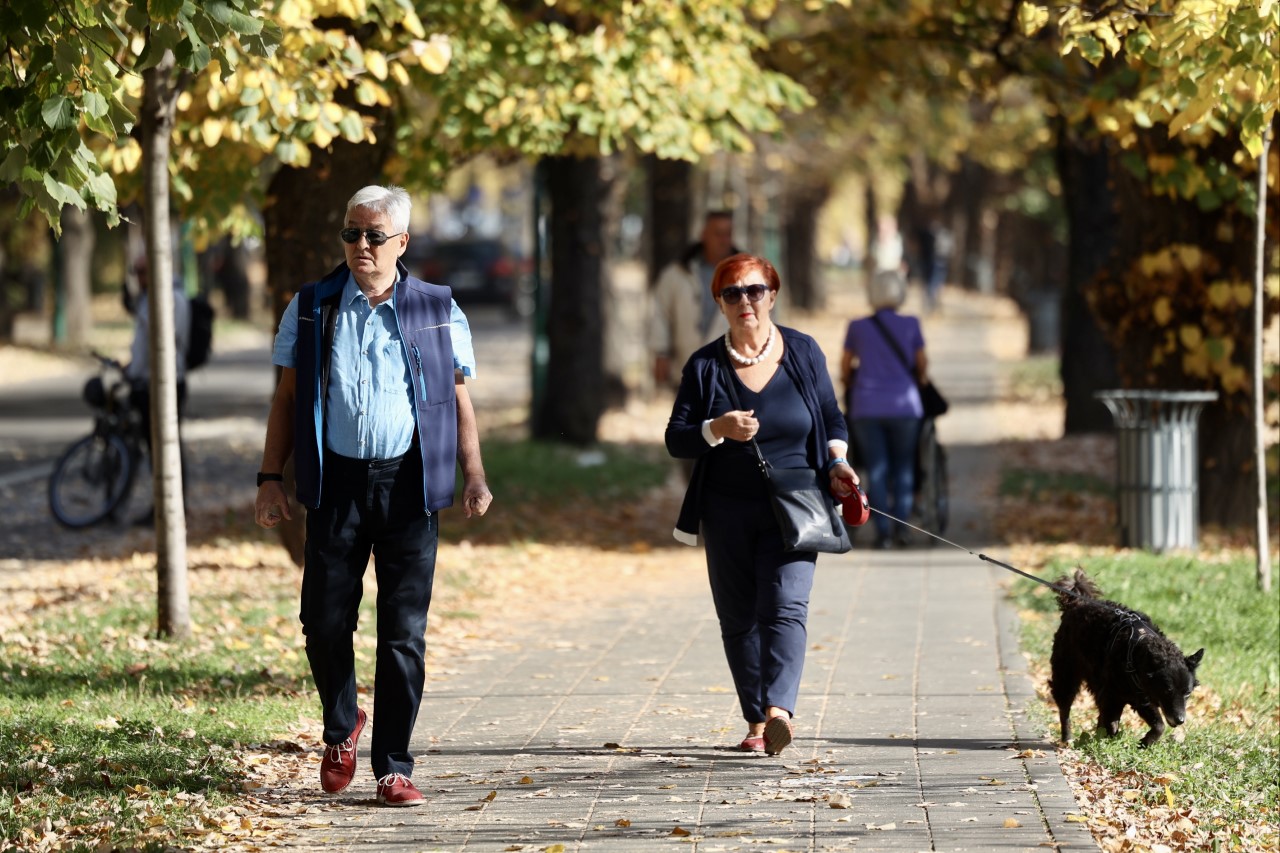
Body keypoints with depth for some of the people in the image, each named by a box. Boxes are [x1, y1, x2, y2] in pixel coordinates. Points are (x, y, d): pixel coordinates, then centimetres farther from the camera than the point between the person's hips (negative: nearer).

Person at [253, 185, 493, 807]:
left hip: (408, 482, -1)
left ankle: (393, 768, 4)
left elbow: (458, 398, 9)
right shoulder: (311, 310, 8)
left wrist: (474, 475, -4)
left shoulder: (437, 311, 7)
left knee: (404, 634, -2)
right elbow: (287, 398, 9)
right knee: (325, 624, -1)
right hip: (336, 482, 1)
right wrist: (270, 479, 0)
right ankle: (341, 731, 26)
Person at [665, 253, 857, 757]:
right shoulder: (705, 366, 1)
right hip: (727, 513, 2)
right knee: (739, 618, 4)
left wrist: (836, 465, -6)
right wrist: (716, 430, -20)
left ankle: (778, 710, -32)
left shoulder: (803, 352, 3)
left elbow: (832, 419, 12)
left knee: (784, 607, -17)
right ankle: (755, 722, 12)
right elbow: (676, 440, -1)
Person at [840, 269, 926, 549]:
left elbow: (845, 368, 14)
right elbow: (922, 365, 11)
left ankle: (882, 531, -3)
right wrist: (920, 379, 32)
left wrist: (848, 385, 34)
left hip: (866, 407, 0)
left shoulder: (858, 327, 3)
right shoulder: (910, 325, 1)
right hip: (904, 405, 0)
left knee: (876, 469, 4)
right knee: (903, 465, 12)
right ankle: (901, 524, 2)